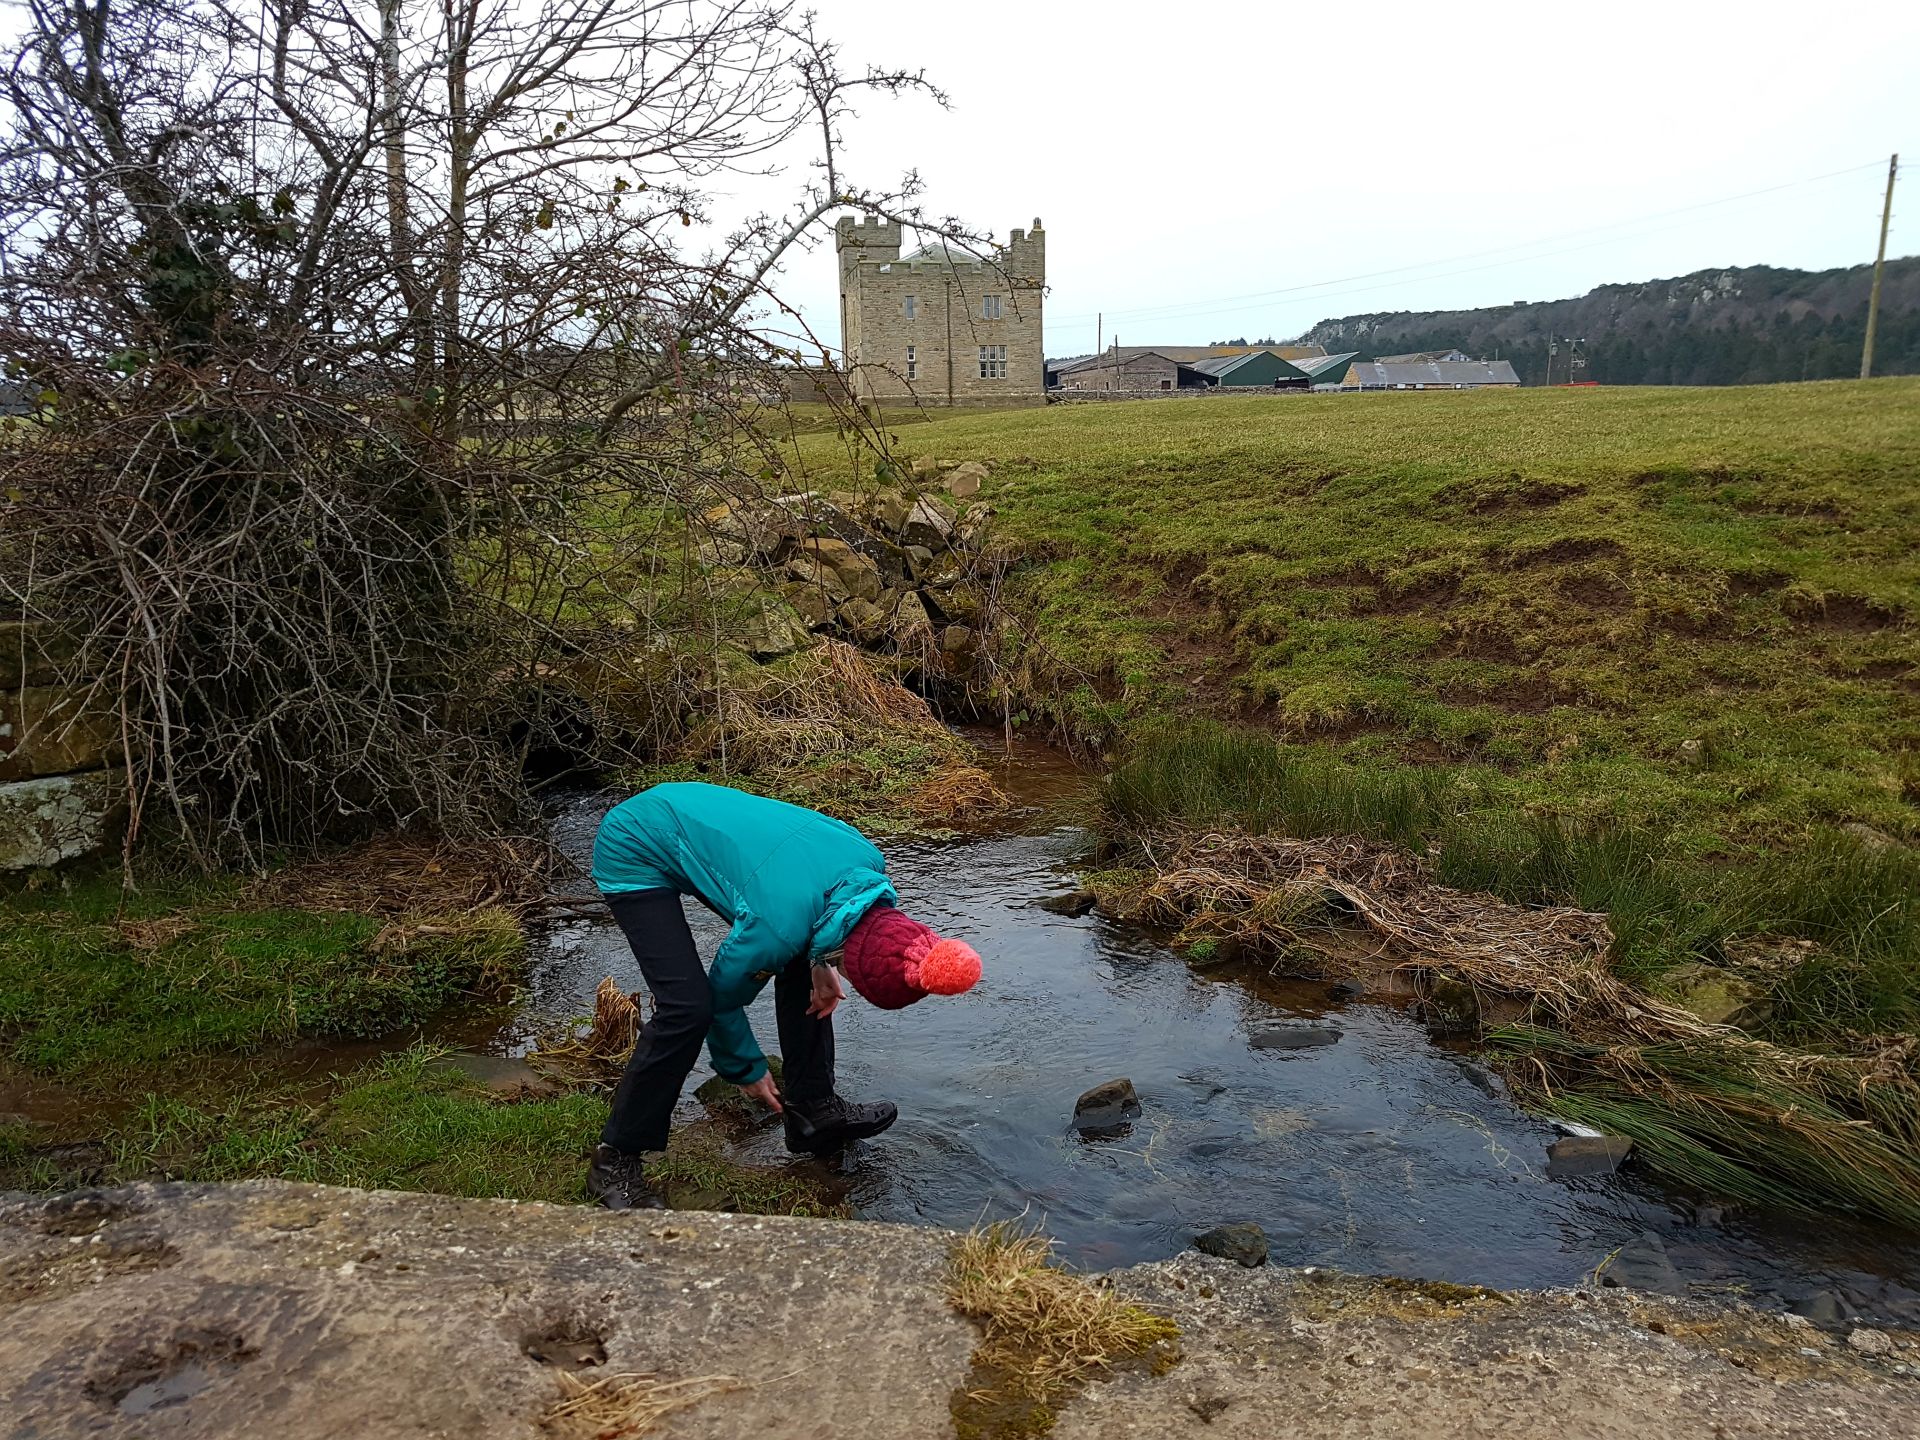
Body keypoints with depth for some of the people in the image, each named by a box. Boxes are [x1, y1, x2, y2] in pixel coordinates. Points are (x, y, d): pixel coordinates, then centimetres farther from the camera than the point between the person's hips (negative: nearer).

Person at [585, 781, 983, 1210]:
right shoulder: (779, 928, -36)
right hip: (634, 854, -8)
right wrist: (746, 1070, 2)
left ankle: (813, 1111, 17)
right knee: (688, 1007, -21)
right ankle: (616, 1161, -4)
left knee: (803, 969, 3)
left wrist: (820, 961, -4)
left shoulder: (868, 862, -17)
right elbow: (724, 995, -15)